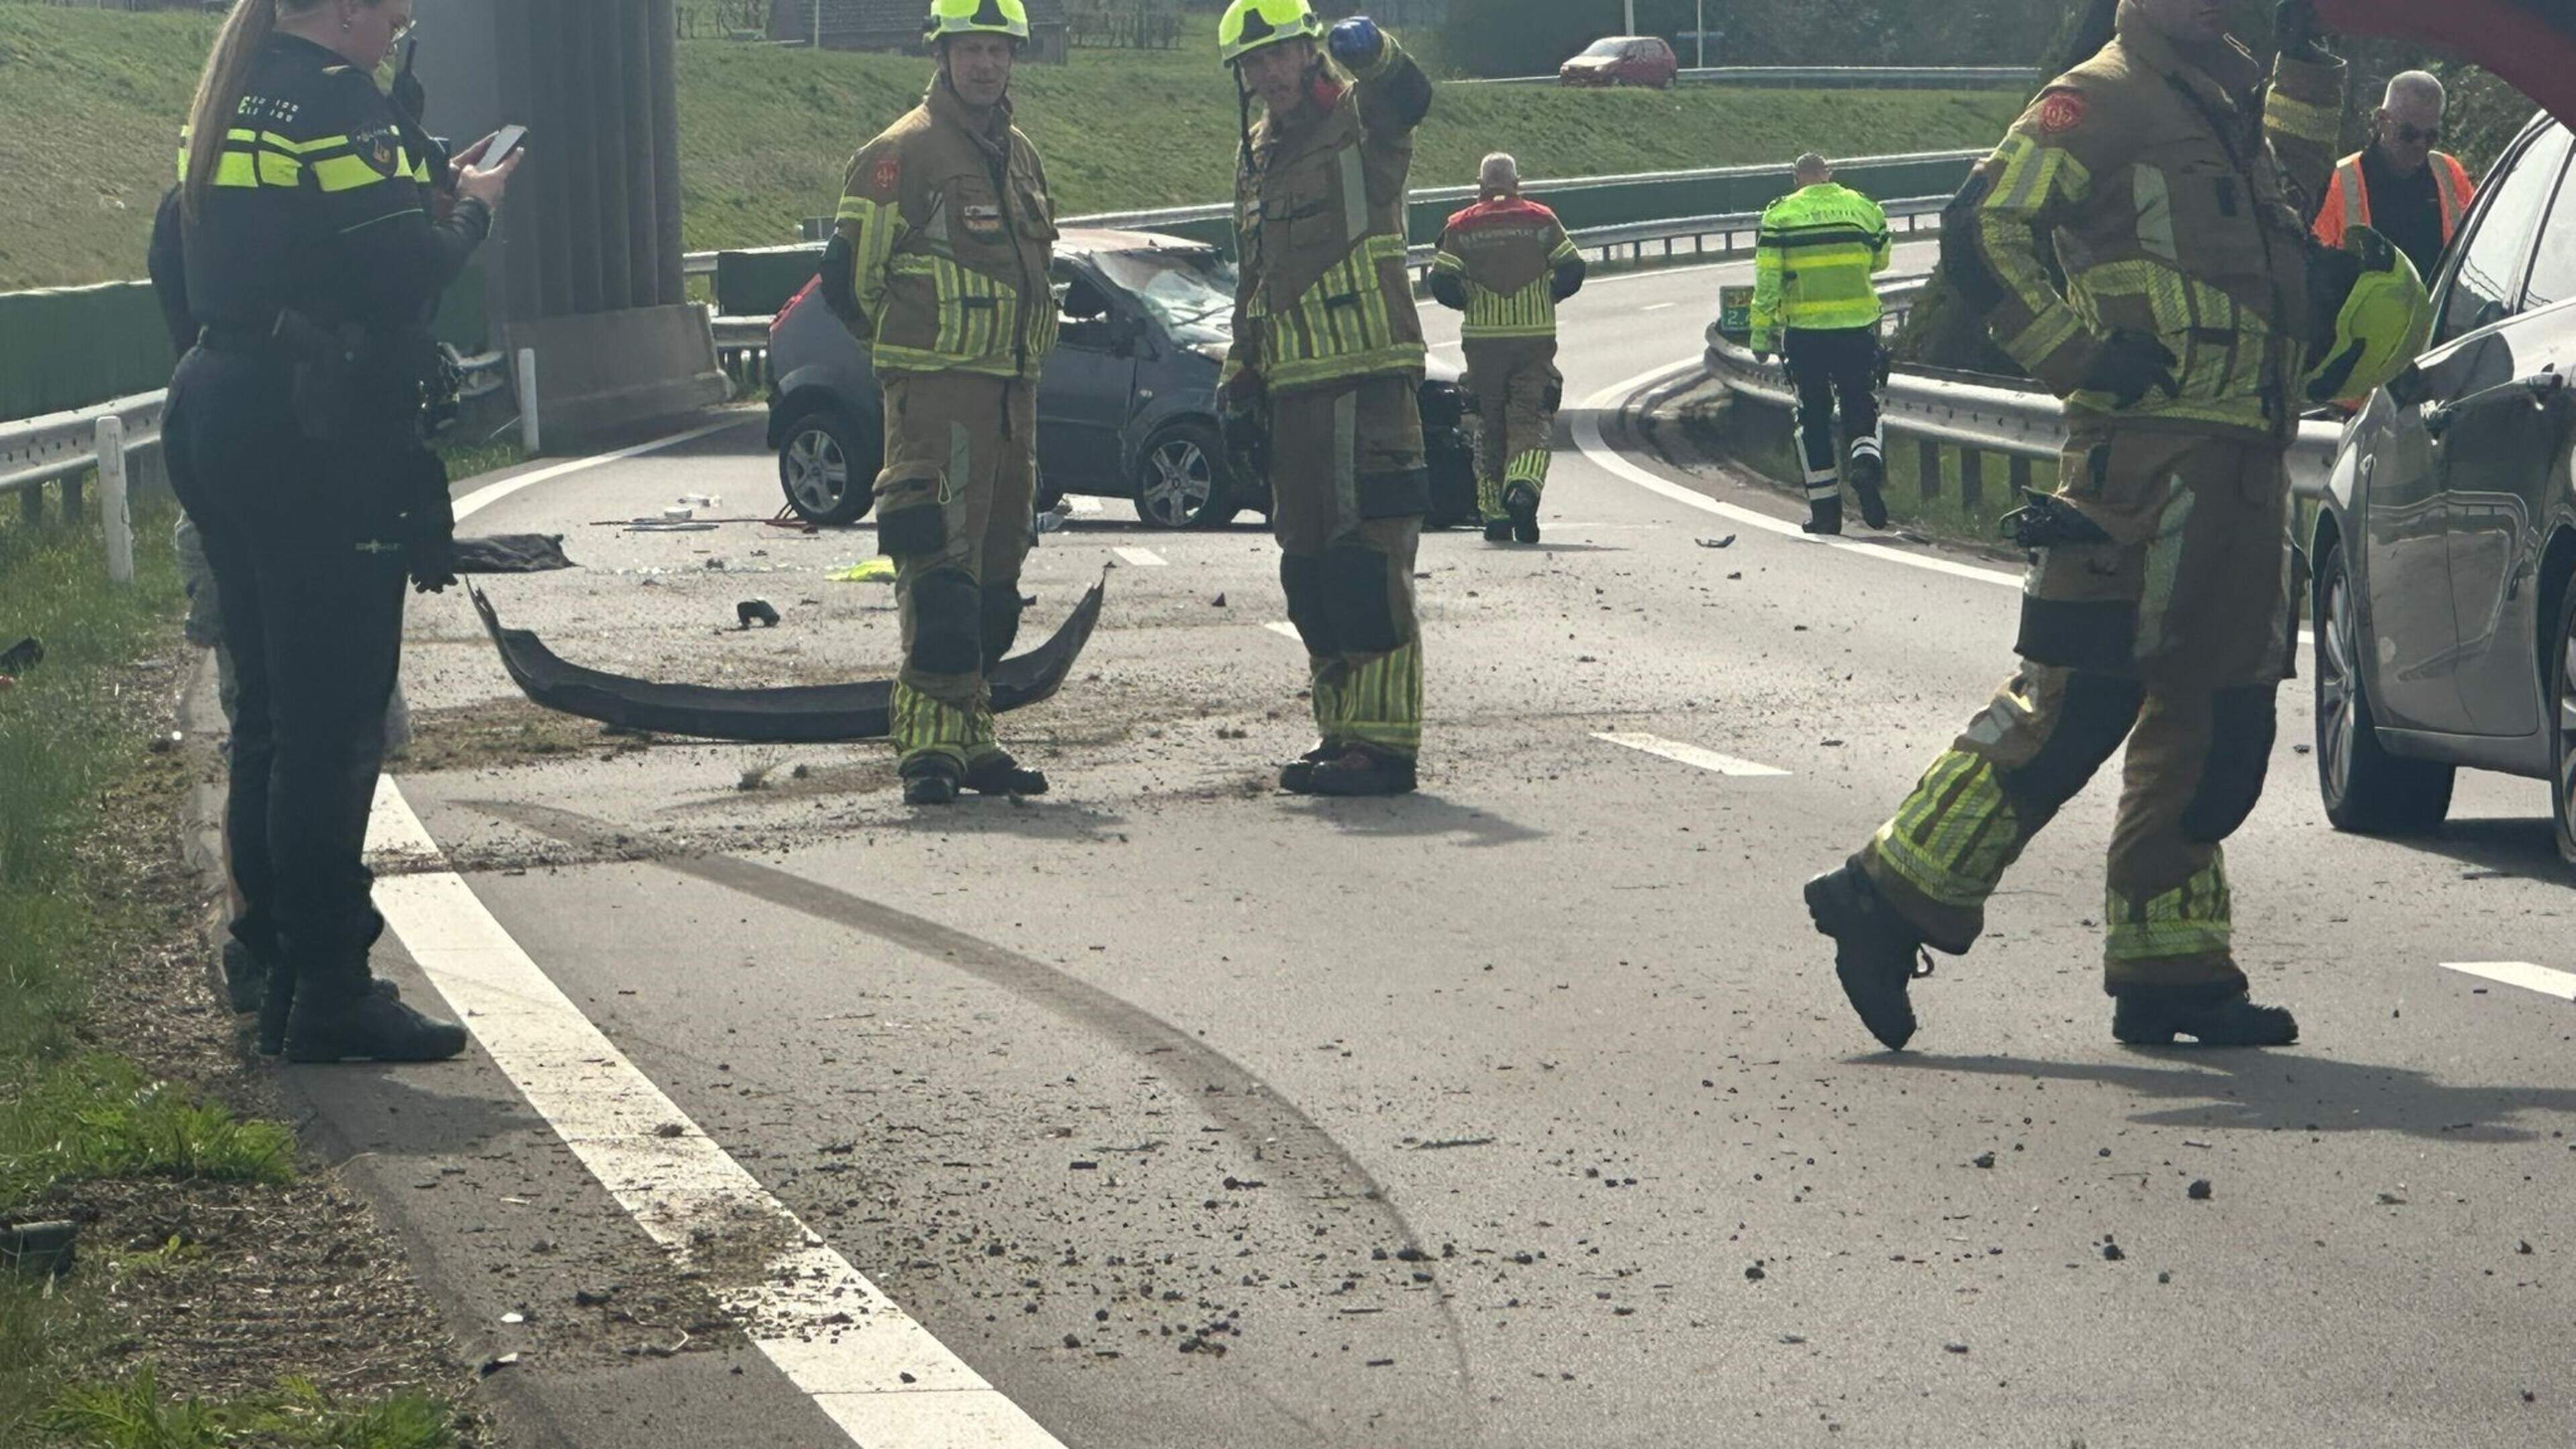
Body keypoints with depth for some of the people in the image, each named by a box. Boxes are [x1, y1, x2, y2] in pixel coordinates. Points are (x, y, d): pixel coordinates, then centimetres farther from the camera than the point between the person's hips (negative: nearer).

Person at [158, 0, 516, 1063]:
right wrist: (474, 208, 0)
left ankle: (275, 965, 20)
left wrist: (433, 195, 13)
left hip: (217, 410, 10)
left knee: (271, 712, 15)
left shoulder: (235, 100, 15)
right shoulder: (333, 100, -14)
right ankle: (328, 993, -5)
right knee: (334, 722, -6)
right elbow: (404, 276, -17)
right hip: (316, 437, -10)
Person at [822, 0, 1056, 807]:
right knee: (941, 568, -13)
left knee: (994, 574, 11)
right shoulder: (902, 154, -8)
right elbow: (849, 276, -6)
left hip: (1012, 390, 8)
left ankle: (971, 739, 18)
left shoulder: (1019, 157, 17)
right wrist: (915, 345, 7)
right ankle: (932, 746, -14)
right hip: (936, 394, -8)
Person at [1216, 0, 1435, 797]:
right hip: (1292, 392, 9)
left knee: (1368, 565, -11)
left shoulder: (1359, 124, -4)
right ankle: (1342, 732, 18)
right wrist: (1238, 387, 22)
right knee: (1310, 573, 11)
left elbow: (1409, 94, -29)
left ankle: (1384, 742, -10)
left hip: (1366, 380, -8)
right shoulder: (1255, 159, 20)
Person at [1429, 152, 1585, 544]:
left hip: (1483, 337, 1)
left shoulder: (1461, 226, 2)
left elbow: (1442, 284, -4)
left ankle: (1494, 510, 9)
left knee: (1489, 426, 10)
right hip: (1535, 336, -1)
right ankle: (1524, 487, -29)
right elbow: (1572, 270, 0)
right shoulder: (1541, 220, 3)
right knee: (1532, 420, -2)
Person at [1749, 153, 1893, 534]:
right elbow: (1881, 261, 18)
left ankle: (1825, 507, 7)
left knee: (1813, 416, 8)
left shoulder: (1780, 215, -2)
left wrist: (1762, 332, -1)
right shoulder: (1863, 207, 4)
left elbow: (1767, 280, -5)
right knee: (1861, 404, 11)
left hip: (1804, 330, -1)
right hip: (1858, 327, 1)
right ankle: (1867, 457, -21)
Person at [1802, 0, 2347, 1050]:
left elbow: (2290, 204, 39)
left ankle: (2170, 975, 12)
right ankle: (1889, 902, -6)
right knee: (2075, 705, -12)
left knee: (2221, 727, 8)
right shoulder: (2103, 100, -5)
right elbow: (1983, 233, -13)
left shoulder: (2229, 107, 22)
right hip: (2148, 459, -9)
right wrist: (2080, 355, -17)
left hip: (2243, 469, 9)